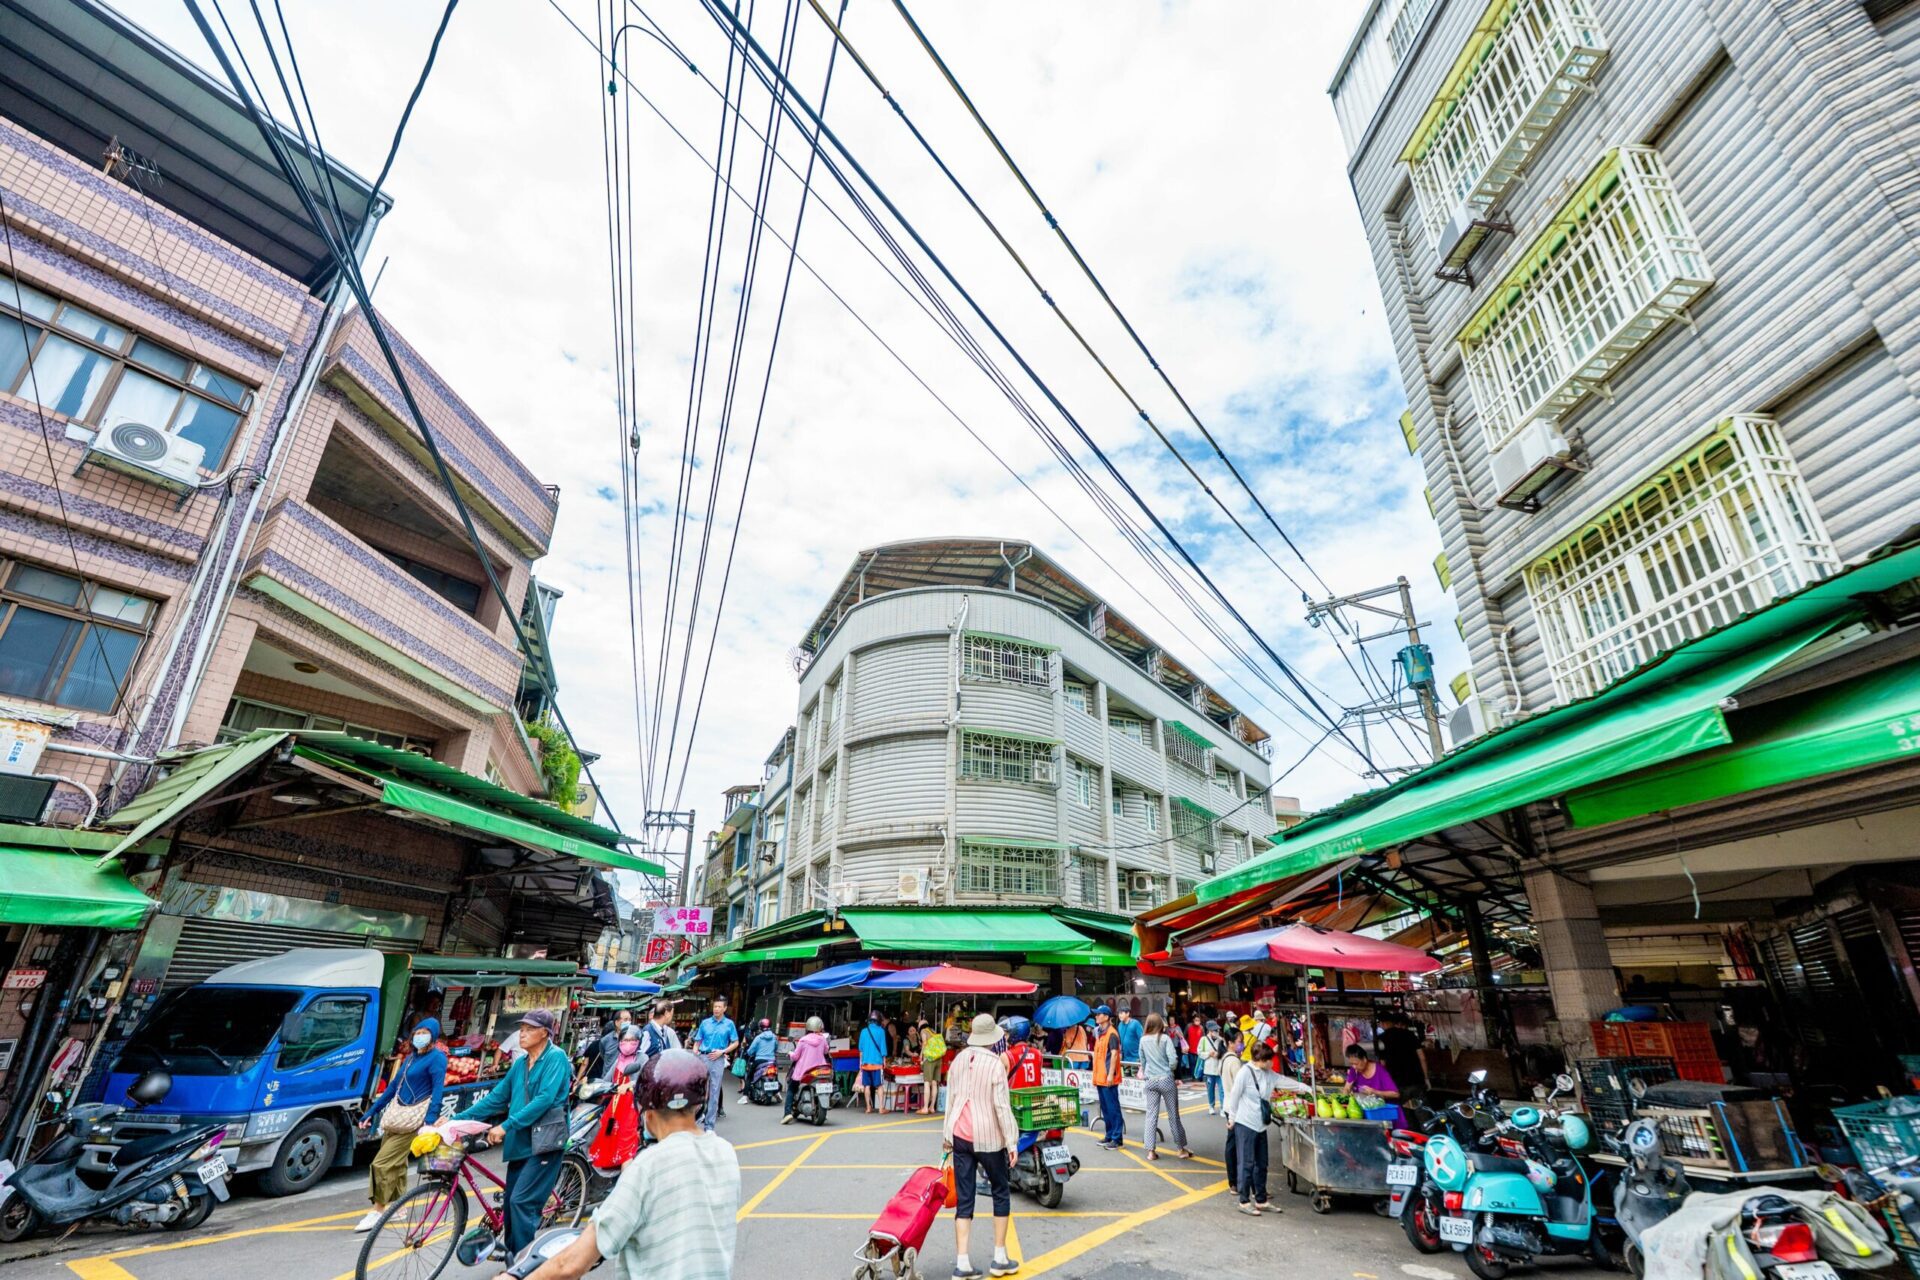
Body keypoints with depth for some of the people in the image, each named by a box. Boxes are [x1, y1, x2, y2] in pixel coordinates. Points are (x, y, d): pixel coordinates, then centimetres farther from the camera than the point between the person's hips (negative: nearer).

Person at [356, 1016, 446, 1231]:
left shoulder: (436, 1058, -11)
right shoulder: (410, 1057, 14)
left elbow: (438, 1089, -19)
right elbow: (393, 1086, 20)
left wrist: (430, 1120, -28)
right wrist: (371, 1113, 18)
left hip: (414, 1118, -7)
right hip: (397, 1116, 7)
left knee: (382, 1164, -8)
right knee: (396, 1164, 12)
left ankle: (377, 1210, 4)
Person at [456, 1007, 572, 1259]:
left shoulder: (555, 1058, -12)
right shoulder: (520, 1063, 12)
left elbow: (545, 1099, -22)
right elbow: (496, 1098, 13)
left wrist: (506, 1125, -24)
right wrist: (457, 1119, 6)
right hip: (521, 1141, 8)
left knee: (522, 1201, -12)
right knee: (511, 1203, 11)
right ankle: (513, 1257, 28)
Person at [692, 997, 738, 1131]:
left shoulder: (729, 1024, 1)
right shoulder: (705, 1022, 5)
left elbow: (736, 1043, 4)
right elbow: (697, 1042, 8)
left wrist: (722, 1052, -10)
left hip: (718, 1060, -1)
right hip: (703, 1058, 1)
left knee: (714, 1092, 4)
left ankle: (709, 1124, 14)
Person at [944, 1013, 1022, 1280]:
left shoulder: (959, 1060, 3)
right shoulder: (996, 1064, -12)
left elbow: (950, 1098, 9)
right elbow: (1001, 1105, -13)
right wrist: (1011, 1141, -6)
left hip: (960, 1135, 4)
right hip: (988, 1137, -4)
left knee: (964, 1199, 8)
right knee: (1001, 1193, 15)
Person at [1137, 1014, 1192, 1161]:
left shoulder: (1143, 1040, 3)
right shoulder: (1165, 1038, -8)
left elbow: (1142, 1061, 10)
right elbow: (1173, 1060, -14)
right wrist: (1170, 1071, 5)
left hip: (1150, 1081, 3)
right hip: (1166, 1080, -3)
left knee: (1151, 1115, 6)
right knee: (1173, 1115, 9)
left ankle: (1151, 1151, 3)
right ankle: (1182, 1149, 20)